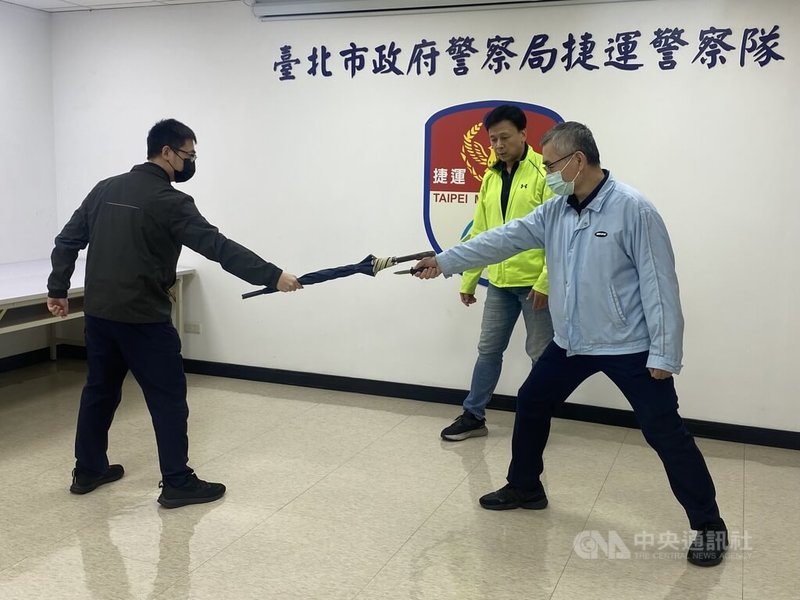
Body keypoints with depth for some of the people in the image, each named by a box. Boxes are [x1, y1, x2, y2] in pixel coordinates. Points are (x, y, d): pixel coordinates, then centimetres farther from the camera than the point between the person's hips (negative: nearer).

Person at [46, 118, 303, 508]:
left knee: (99, 390, 20)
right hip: (143, 318, -8)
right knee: (168, 398, 1)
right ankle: (177, 484, 6)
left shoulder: (104, 189, 9)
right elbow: (217, 246, -22)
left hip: (98, 313, 8)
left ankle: (88, 471, 32)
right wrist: (273, 276, -24)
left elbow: (67, 241, 12)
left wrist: (58, 290, 20)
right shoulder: (169, 201, -14)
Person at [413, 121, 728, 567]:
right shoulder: (555, 211, 4)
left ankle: (709, 526, 13)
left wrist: (664, 355, -18)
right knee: (532, 403, 14)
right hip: (572, 341, 7)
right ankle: (525, 488, 35)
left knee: (664, 432, -3)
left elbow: (659, 285, -18)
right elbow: (503, 240, 6)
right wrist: (444, 262, 5)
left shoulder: (633, 209, -17)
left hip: (630, 346, -7)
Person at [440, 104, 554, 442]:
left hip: (535, 283, -6)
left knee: (541, 354, 7)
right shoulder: (491, 178, 11)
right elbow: (479, 234, 14)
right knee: (488, 349, 13)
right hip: (498, 283, 6)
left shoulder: (545, 172, -9)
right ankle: (473, 415, 25)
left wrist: (546, 282, -19)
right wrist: (468, 280, 13)